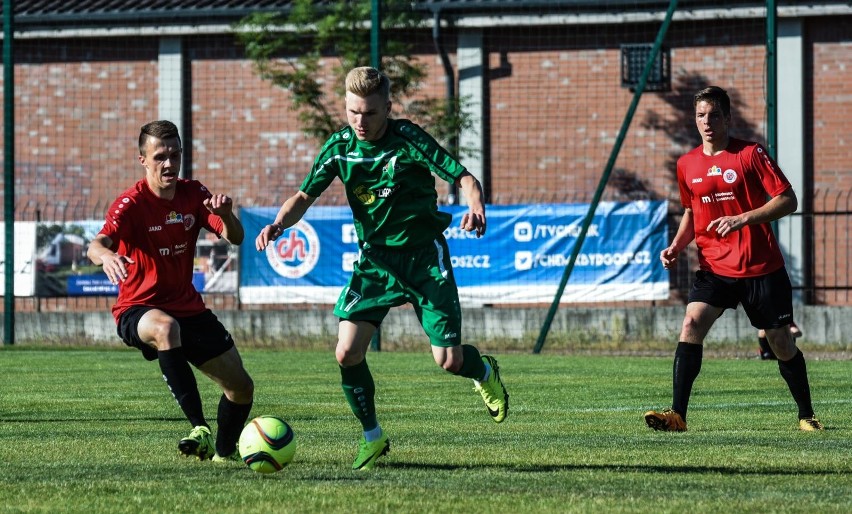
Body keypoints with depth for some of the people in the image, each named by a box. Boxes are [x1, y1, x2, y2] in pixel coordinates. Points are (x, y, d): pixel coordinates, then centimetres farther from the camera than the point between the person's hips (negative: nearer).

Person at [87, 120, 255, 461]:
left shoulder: (193, 195, 1)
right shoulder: (131, 204, -15)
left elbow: (234, 238, -7)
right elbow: (97, 244, -33)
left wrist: (226, 215, -30)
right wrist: (105, 255, -57)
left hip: (188, 308, 6)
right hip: (138, 311, -6)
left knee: (241, 387, 5)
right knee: (166, 327, -42)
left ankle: (224, 452, 34)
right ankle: (199, 429, -44)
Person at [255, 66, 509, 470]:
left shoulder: (408, 140, -16)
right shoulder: (339, 146, -5)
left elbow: (463, 177, -18)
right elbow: (305, 195, -2)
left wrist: (475, 206, -40)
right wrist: (279, 223, -23)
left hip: (423, 255, -3)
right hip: (374, 257, 3)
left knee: (448, 360, -7)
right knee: (347, 353, -12)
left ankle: (485, 373, 32)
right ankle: (372, 438, 9)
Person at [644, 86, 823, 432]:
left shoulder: (751, 154, -7)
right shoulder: (687, 164, 7)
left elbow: (787, 200, -11)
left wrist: (742, 219, -22)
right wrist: (676, 247, 5)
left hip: (761, 267, -3)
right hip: (713, 268, 3)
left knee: (781, 343, 6)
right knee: (691, 326, -19)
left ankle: (806, 416, 27)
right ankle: (677, 415, -23)